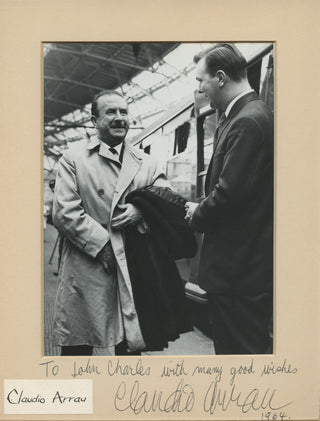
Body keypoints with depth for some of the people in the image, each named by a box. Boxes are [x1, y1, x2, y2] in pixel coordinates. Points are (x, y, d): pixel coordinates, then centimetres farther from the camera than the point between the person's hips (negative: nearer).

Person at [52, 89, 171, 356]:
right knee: (76, 349, 8)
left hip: (134, 272, 3)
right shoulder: (73, 159, 2)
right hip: (86, 269, -2)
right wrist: (102, 245, -13)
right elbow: (64, 213, -7)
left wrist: (142, 210, -15)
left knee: (131, 348, 12)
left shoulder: (147, 163, 12)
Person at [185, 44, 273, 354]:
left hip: (240, 267, -10)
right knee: (229, 341, 21)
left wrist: (197, 216, -6)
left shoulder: (248, 121, -19)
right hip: (241, 261, 10)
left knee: (242, 347, 3)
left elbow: (229, 193, -24)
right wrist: (201, 208, 3)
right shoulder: (245, 115, 12)